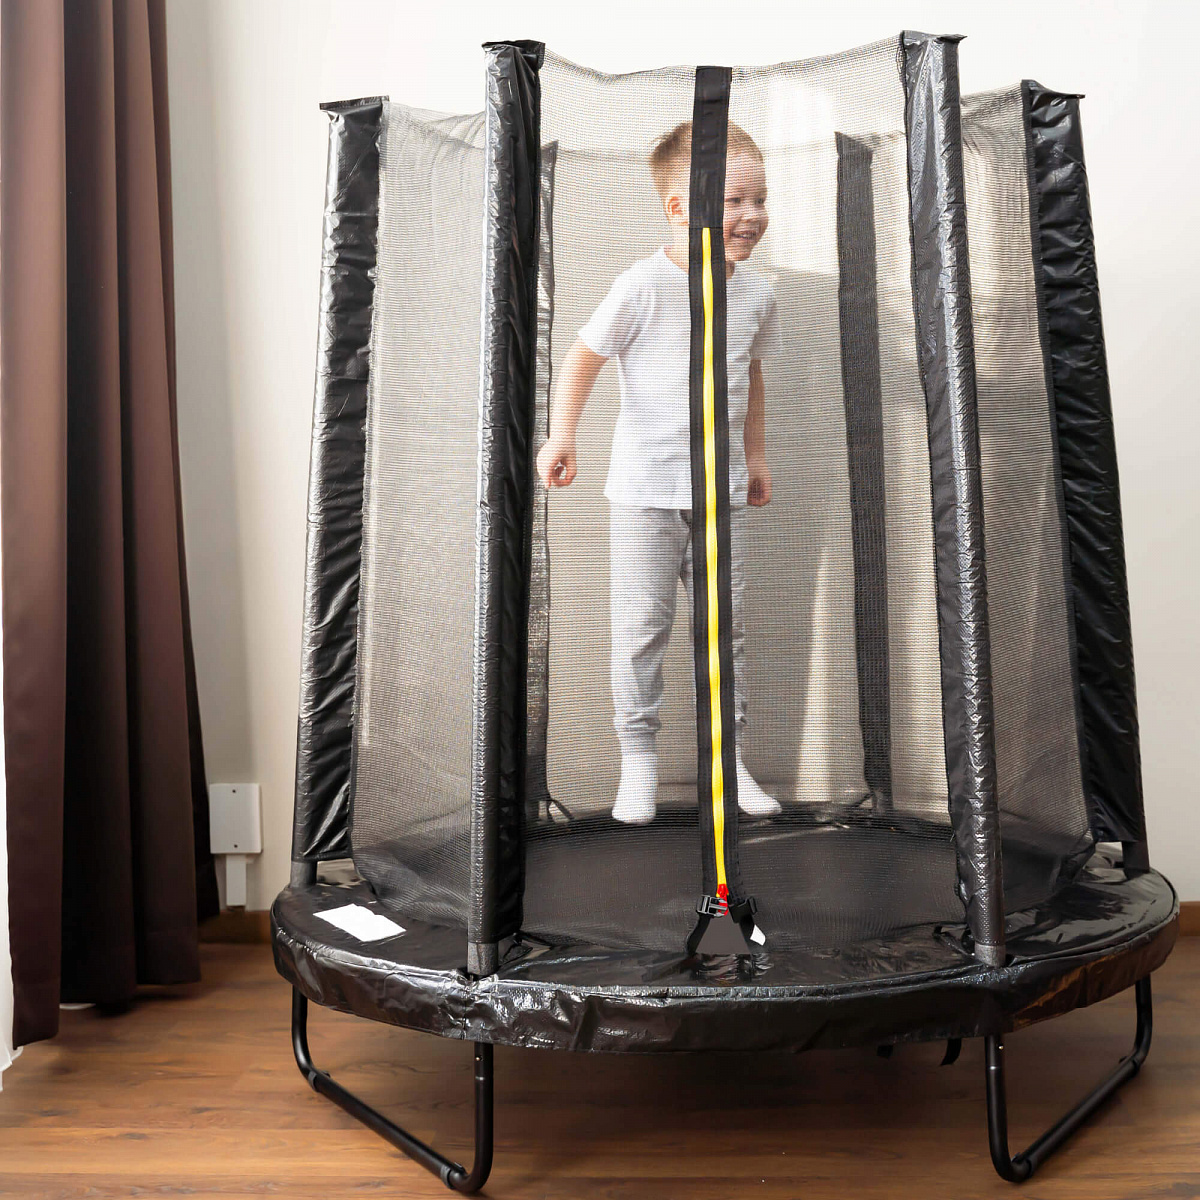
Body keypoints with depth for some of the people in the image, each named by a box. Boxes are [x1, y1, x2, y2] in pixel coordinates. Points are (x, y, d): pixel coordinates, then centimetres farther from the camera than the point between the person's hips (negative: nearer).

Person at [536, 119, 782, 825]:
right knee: (641, 628, 1)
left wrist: (757, 456, 21)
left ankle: (730, 758, 21)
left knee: (728, 628, 8)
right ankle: (639, 761, 14)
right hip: (645, 491, -4)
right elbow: (585, 356, -6)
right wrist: (561, 437, -14)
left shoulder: (756, 293, 6)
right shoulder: (645, 287, -11)